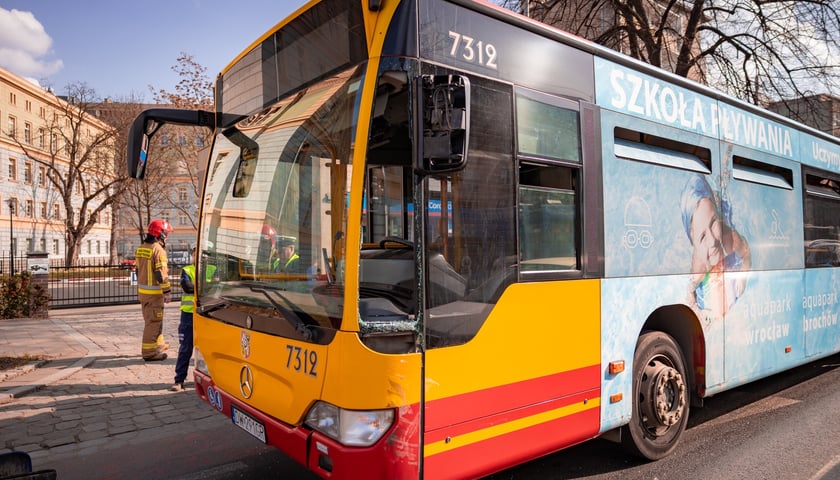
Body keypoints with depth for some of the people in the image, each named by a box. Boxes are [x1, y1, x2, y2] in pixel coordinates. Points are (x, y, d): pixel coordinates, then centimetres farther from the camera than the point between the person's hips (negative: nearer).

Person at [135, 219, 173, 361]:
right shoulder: (158, 249, -17)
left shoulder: (140, 249, 10)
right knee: (153, 322, -2)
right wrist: (167, 291, -17)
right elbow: (161, 273, -21)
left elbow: (138, 270, 16)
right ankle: (149, 352, 1)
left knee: (150, 320, 20)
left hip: (142, 290, 9)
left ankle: (158, 344, 34)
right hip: (155, 292, -9)